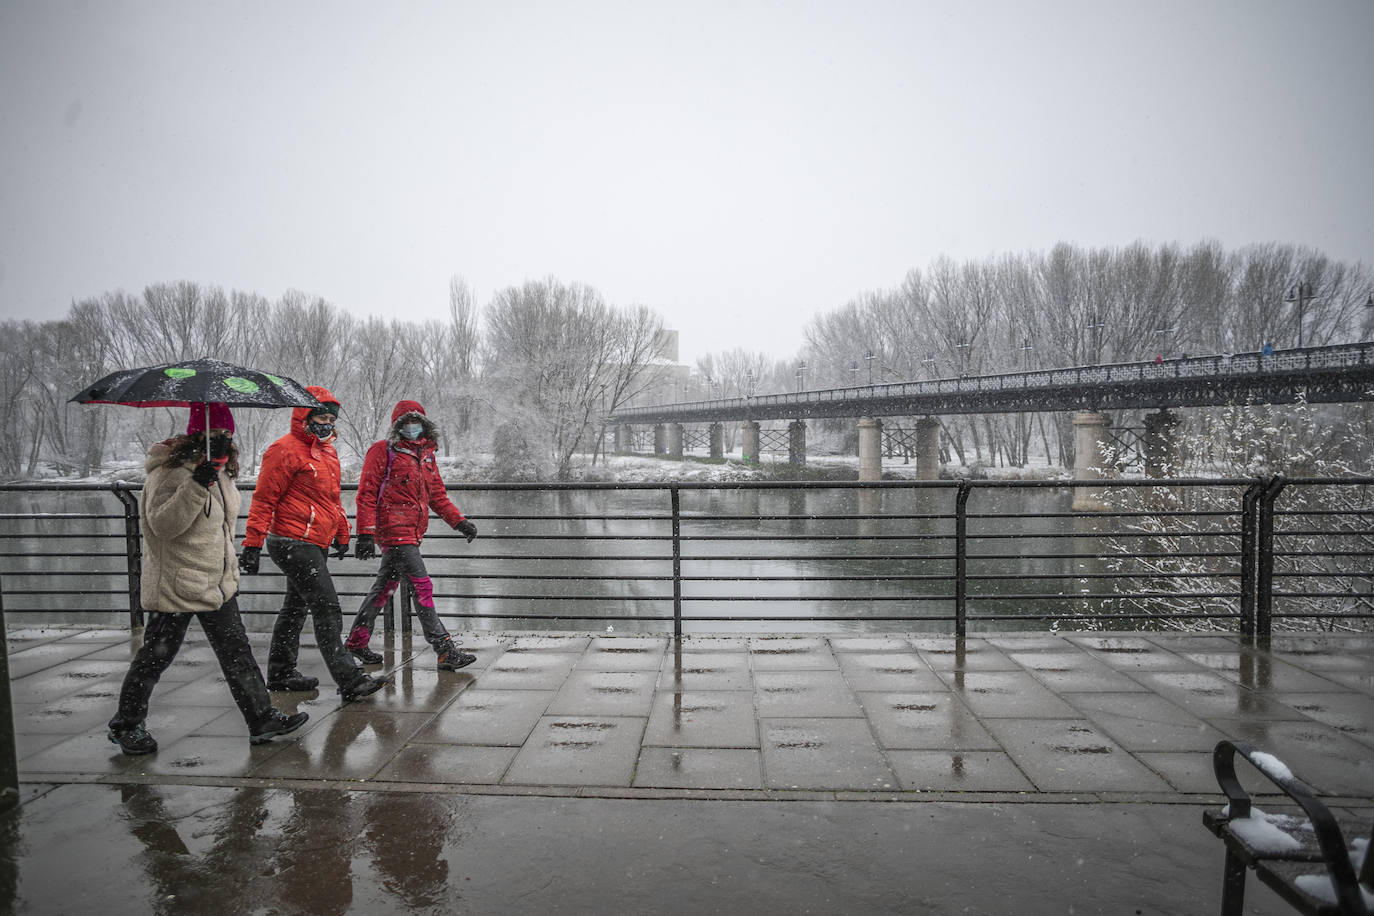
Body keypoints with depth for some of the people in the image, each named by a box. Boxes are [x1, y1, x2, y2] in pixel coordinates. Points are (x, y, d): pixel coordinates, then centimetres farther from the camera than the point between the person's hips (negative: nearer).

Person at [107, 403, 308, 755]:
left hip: (219, 584, 8)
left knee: (237, 653, 10)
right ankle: (126, 726, 26)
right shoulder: (170, 471, -15)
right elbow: (161, 525, -26)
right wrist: (197, 485, -35)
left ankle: (262, 719, 17)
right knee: (156, 656, 6)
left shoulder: (222, 470, 11)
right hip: (175, 586, -8)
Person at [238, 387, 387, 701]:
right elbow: (264, 499, -12)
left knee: (296, 608, 18)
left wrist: (342, 534, 29)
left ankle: (280, 673, 31)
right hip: (293, 543, -9)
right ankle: (349, 681, -11)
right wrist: (252, 545, -14)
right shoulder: (285, 450, -11)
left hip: (316, 545, 10)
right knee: (327, 610, -12)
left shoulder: (327, 451, 17)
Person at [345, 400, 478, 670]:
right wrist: (365, 534, -14)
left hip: (412, 533, 8)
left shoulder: (426, 454, 17)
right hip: (394, 531, -8)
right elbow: (366, 494, -8)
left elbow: (437, 495, 20)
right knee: (422, 587, -12)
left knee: (385, 587, 17)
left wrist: (460, 521, 9)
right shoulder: (382, 450, -4)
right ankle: (445, 651, -12)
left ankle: (356, 642, 33)